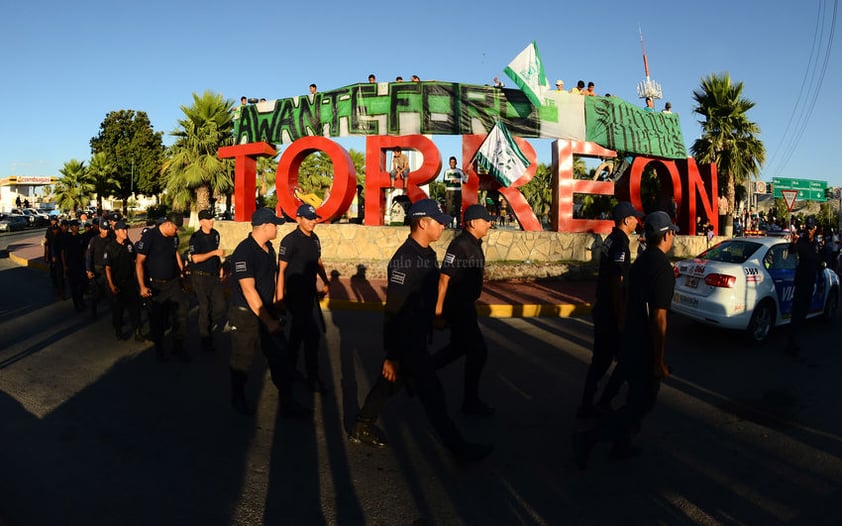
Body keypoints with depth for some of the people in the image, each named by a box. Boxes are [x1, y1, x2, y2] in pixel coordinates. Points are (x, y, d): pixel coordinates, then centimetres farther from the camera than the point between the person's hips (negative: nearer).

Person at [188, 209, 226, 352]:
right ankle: (205, 339, 16)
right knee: (204, 308, 2)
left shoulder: (215, 234, 7)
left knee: (220, 307, 1)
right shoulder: (196, 237, -13)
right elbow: (195, 258, -22)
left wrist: (220, 268, 19)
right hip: (200, 276, -5)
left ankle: (209, 327, 29)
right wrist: (215, 253, -26)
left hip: (214, 275, 6)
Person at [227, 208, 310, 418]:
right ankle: (238, 400, 33)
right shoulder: (244, 252, -22)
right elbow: (249, 290, -25)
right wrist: (268, 321, -23)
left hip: (267, 312, 8)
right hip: (245, 316, -7)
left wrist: (274, 311, 16)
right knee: (242, 361, 10)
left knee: (280, 358, 7)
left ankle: (287, 405, 16)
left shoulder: (269, 248, 6)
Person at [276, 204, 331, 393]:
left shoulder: (314, 239, 6)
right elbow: (281, 270, -16)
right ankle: (313, 377, 2)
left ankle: (290, 368, 33)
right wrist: (280, 297, -18)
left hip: (308, 293, 8)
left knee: (298, 330, 18)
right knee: (312, 334, -9)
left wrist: (325, 282, 13)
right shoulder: (290, 240, -16)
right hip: (294, 294, -7)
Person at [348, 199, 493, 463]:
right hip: (405, 341, -9)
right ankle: (459, 448, 16)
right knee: (432, 394, 2)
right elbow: (394, 310, -25)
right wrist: (392, 355, -23)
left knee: (389, 382, 20)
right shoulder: (405, 259, -25)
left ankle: (361, 428, 36)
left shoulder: (427, 254, 5)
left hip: (416, 337, 9)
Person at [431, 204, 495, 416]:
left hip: (466, 305, 10)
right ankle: (470, 402, 10)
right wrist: (438, 311, -23)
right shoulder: (460, 244, -20)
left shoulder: (475, 244, 10)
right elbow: (444, 278, -23)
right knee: (478, 351, -4)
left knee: (459, 346, 20)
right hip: (456, 307, -10)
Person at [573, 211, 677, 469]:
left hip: (631, 341, 9)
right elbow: (658, 318, -23)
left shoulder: (640, 262, 6)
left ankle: (622, 445, 31)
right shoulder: (663, 268, -21)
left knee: (637, 397, 22)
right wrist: (659, 361, -19)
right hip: (645, 350, -9)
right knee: (643, 403, 1)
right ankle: (588, 438, -5)